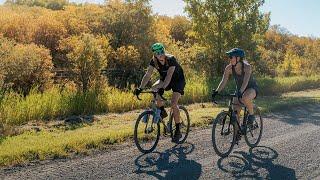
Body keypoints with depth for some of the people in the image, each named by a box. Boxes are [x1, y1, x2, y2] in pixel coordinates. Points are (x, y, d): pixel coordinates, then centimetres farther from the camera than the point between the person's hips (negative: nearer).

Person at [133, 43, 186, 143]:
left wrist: (163, 88, -53)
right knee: (154, 88, -25)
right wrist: (140, 88, -35)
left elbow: (169, 75, -39)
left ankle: (178, 131, -11)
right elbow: (148, 75, -22)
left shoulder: (171, 59, -29)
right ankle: (162, 111, -4)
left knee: (173, 103, -21)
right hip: (164, 79, 5)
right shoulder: (154, 61, -16)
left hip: (178, 80, -5)